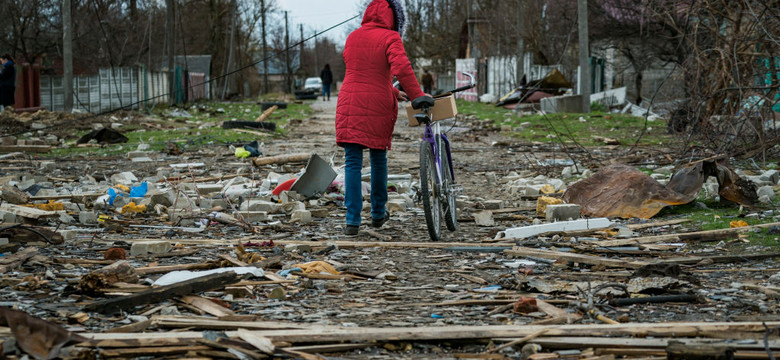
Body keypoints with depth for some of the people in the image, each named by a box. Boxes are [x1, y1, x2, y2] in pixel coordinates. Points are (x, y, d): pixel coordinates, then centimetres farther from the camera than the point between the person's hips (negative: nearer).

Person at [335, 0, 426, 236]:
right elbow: (401, 67, -22)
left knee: (352, 163, 0)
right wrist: (417, 95, -15)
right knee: (378, 158, 16)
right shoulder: (389, 38, -5)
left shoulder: (353, 38, 11)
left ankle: (352, 221, -9)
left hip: (350, 104, 3)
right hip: (378, 107, -3)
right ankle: (378, 214, 29)